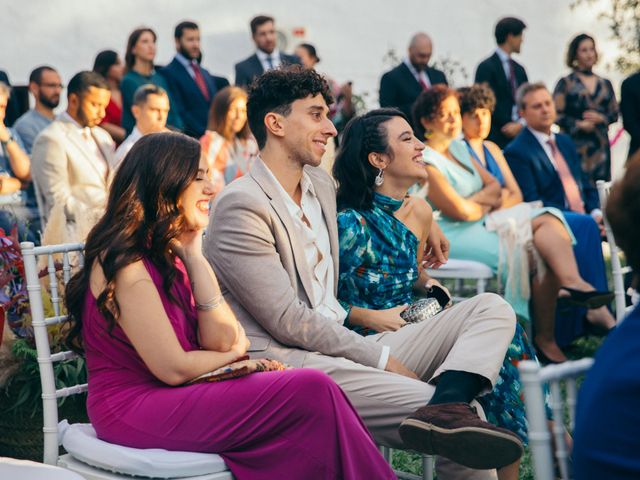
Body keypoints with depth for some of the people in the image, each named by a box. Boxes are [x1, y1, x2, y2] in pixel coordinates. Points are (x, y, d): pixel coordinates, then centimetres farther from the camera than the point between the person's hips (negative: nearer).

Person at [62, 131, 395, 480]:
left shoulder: (169, 254, 12)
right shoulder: (124, 262, -14)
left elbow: (221, 342, 2)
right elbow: (174, 369, -17)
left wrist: (194, 255, -1)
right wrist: (235, 353, 1)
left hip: (172, 398, 8)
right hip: (133, 409, -8)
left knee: (312, 392, -15)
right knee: (312, 393, -19)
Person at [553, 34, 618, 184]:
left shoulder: (605, 84, 15)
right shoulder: (566, 83, 3)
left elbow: (614, 114, 15)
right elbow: (556, 114, -3)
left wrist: (601, 118, -5)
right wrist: (578, 124, -15)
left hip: (601, 145, 4)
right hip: (575, 144, -4)